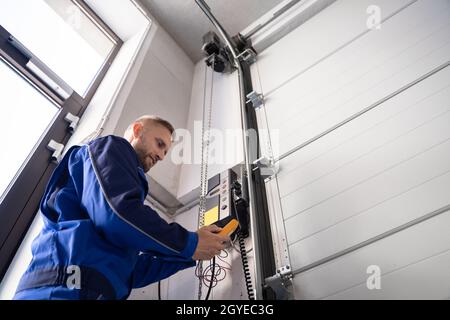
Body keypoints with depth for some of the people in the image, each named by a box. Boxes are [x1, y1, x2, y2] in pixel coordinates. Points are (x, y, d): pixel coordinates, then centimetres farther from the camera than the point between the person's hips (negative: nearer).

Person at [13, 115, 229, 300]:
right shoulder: (111, 148, 4)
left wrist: (189, 256, 17)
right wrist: (188, 244, -7)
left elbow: (129, 270, 23)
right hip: (70, 288, -10)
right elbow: (117, 214, -18)